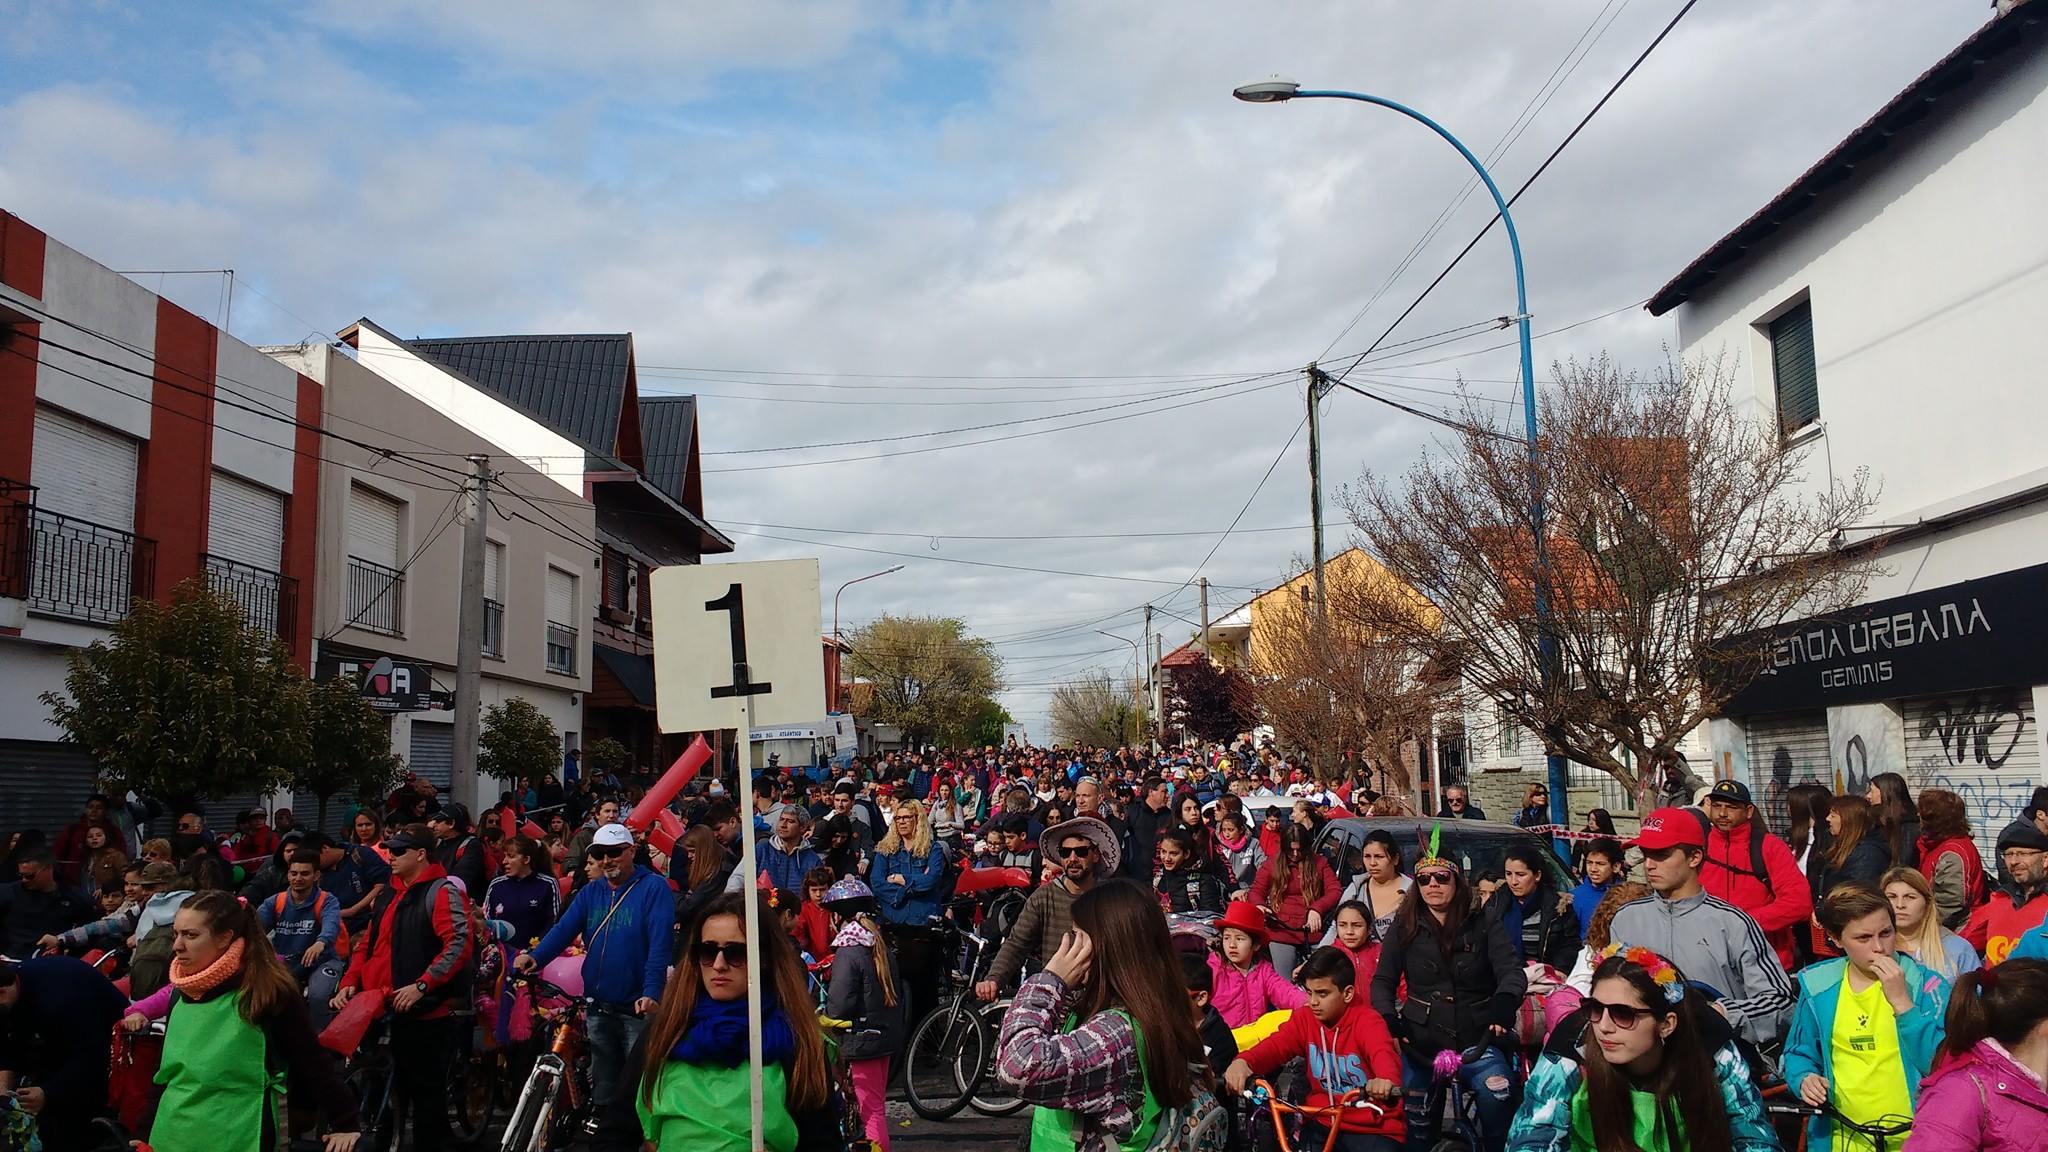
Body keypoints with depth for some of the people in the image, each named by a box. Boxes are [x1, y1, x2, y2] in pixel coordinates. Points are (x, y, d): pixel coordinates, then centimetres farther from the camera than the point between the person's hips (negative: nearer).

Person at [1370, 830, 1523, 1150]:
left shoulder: (1484, 926, 1)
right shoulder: (1404, 929, 4)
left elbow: (1512, 971, -11)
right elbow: (1383, 981, 6)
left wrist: (1504, 1003, -33)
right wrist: (1389, 1019, -14)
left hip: (1476, 1040, -1)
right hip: (1420, 1043, 2)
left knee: (1498, 1097, -27)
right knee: (1418, 1126, -1)